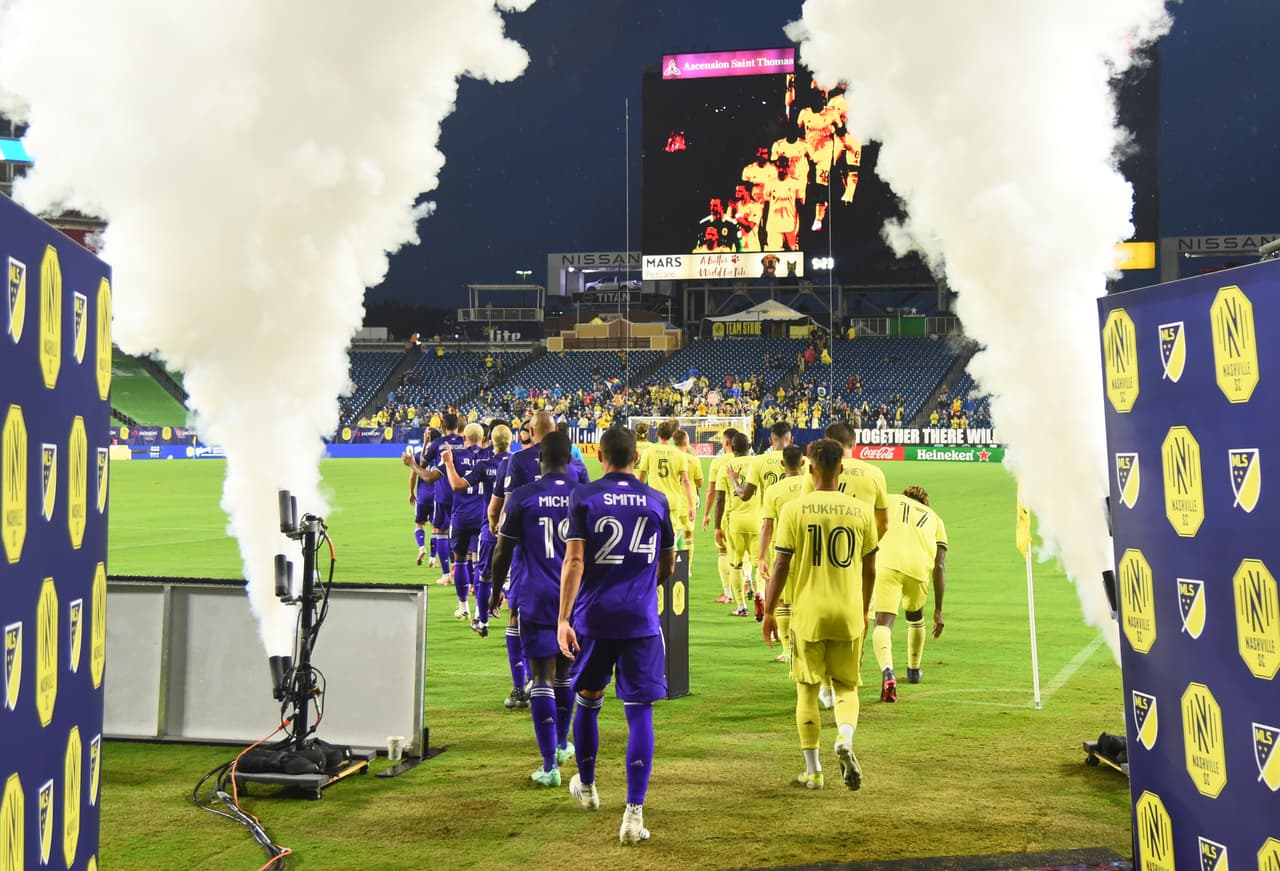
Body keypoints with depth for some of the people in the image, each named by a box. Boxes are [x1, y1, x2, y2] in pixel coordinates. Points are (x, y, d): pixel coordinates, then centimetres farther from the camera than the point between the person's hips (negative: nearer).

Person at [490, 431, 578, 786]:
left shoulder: (522, 497, -6)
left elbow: (503, 550, 0)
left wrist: (496, 589, 15)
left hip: (537, 597, -3)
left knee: (543, 676, -1)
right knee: (564, 671, 20)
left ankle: (550, 764, -4)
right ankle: (561, 744, 37)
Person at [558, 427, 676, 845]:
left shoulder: (583, 497, -2)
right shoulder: (657, 501, 5)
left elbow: (574, 561, -11)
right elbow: (667, 567, 14)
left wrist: (563, 619, -13)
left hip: (593, 617, 0)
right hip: (641, 619, 0)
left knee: (588, 700, 19)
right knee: (639, 711, 0)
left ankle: (586, 787, 38)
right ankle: (634, 813, -6)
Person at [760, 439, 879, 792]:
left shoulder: (795, 509, -6)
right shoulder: (861, 510, 1)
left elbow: (781, 566, -7)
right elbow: (869, 569, 7)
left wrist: (769, 612, 3)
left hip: (808, 613, -2)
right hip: (849, 613, 2)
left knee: (807, 689, 10)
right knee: (846, 686, 16)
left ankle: (813, 771, 15)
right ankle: (845, 740, -12)